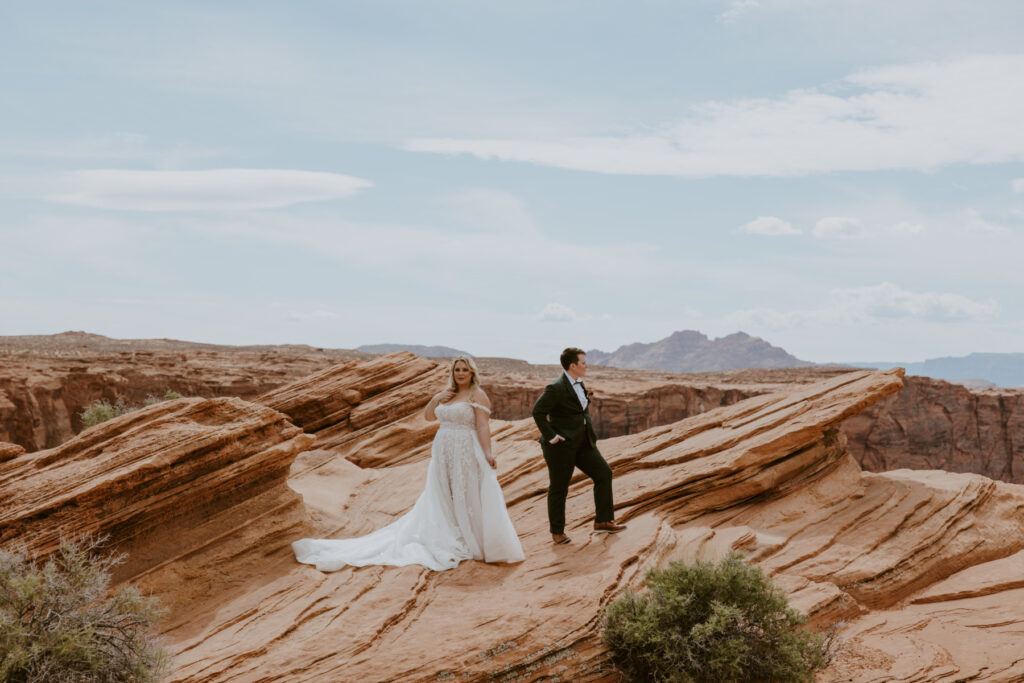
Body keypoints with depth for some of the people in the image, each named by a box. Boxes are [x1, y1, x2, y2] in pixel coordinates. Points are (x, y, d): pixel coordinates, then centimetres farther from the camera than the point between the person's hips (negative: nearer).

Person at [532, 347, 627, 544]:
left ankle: (603, 521, 10)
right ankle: (557, 532, 16)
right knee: (559, 488, 2)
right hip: (561, 445, -9)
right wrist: (550, 436, -20)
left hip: (582, 442, 9)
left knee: (603, 473, 3)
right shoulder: (556, 388, -19)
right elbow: (538, 411, -21)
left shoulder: (578, 383, 9)